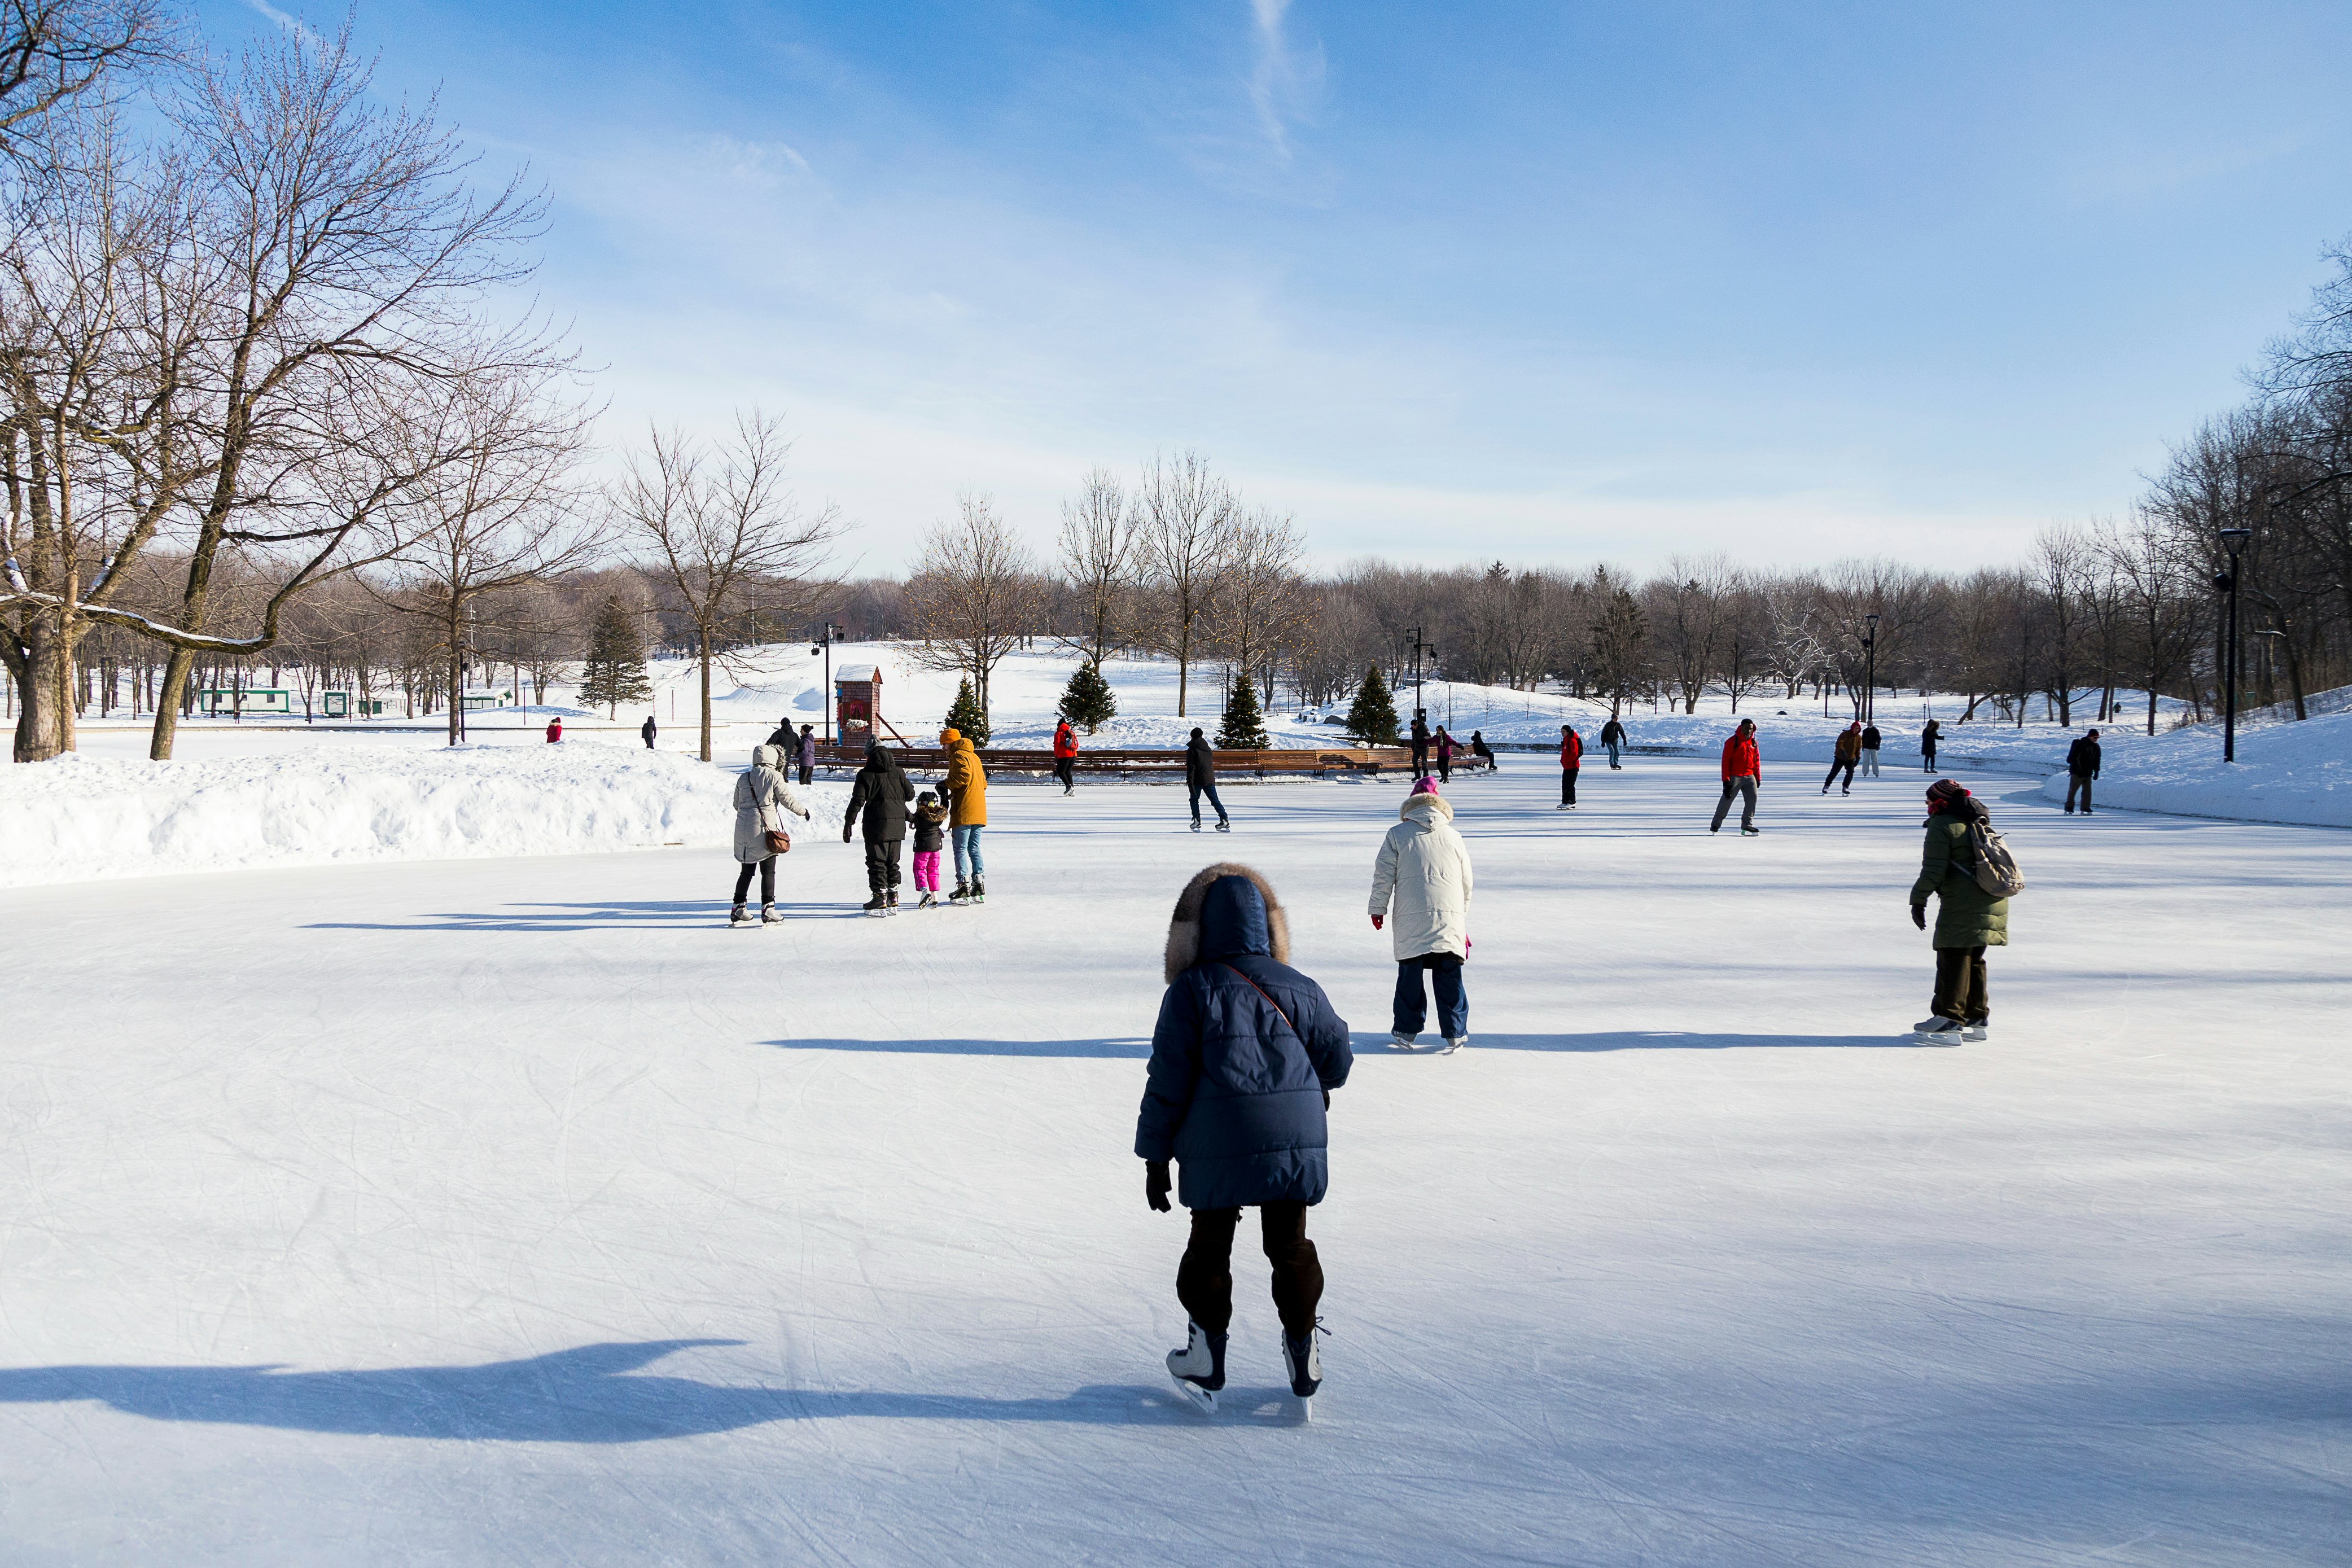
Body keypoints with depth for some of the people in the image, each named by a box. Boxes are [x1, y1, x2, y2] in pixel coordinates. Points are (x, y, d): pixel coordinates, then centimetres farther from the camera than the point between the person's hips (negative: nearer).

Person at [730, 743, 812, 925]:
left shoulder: (744, 778, 9)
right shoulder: (774, 776, -6)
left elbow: (737, 804, 16)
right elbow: (788, 800, -4)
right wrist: (803, 811, 13)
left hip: (744, 828, 5)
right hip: (766, 828, -5)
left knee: (746, 871, 14)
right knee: (768, 871, 1)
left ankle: (737, 910, 15)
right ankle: (767, 910, -2)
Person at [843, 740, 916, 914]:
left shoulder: (866, 774, -6)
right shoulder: (898, 772, 7)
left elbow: (858, 800, -9)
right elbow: (910, 794, 11)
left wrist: (848, 823, -6)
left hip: (877, 824, -5)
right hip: (897, 824, 5)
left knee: (877, 861, -1)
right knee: (892, 861, 14)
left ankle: (880, 897, -6)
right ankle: (893, 897, 18)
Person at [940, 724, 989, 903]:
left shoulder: (958, 755, -5)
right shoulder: (974, 756, 22)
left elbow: (964, 775, -22)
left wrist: (947, 785, -8)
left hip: (964, 812, -9)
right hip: (979, 812, 9)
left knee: (960, 849, -4)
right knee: (974, 849, 12)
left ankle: (964, 886, -6)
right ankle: (979, 886, 10)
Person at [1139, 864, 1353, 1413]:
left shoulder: (1191, 991, -6)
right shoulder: (1298, 988, 3)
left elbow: (1167, 1081, -6)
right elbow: (1337, 1060, 10)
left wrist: (1155, 1156, 1)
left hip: (1217, 1150, -2)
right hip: (1296, 1141, 2)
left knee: (1210, 1245, 13)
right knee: (1290, 1244, 16)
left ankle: (1205, 1362, 19)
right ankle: (1303, 1355, 23)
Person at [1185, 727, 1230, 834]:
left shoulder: (1192, 750, -6)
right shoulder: (1208, 749, 12)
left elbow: (1191, 767, -13)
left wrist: (1190, 781, -15)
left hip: (1198, 780, -5)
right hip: (1210, 779, 5)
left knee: (1194, 799, 11)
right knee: (1215, 800, 6)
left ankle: (1196, 820, -2)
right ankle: (1224, 819, -6)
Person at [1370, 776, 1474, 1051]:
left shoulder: (1397, 834, 6)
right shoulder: (1452, 836, 13)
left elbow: (1384, 875, 3)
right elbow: (1467, 881, 17)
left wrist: (1378, 908, 13)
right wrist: (1462, 913, 30)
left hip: (1410, 918, -1)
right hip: (1450, 915, 1)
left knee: (1410, 975, 8)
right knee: (1449, 976, 6)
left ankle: (1405, 1031, 14)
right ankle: (1455, 1033, 8)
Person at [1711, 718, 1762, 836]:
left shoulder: (1753, 742, 10)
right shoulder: (1732, 742, -7)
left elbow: (1757, 760, 17)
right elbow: (1726, 761, -8)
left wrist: (1758, 778, 13)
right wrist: (1726, 780, -12)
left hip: (1749, 776, 5)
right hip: (1735, 777, -5)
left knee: (1752, 798, -3)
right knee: (1727, 800, -2)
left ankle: (1747, 824, 4)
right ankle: (1716, 825, 6)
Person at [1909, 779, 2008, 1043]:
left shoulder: (1941, 826, -7)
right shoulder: (1979, 824, 20)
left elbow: (1934, 870, -13)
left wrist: (1919, 900, -8)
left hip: (1962, 907, -9)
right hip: (1994, 903, 9)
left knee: (1953, 959, -7)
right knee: (1974, 959, 16)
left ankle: (1949, 1019, -9)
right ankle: (1976, 1018, 19)